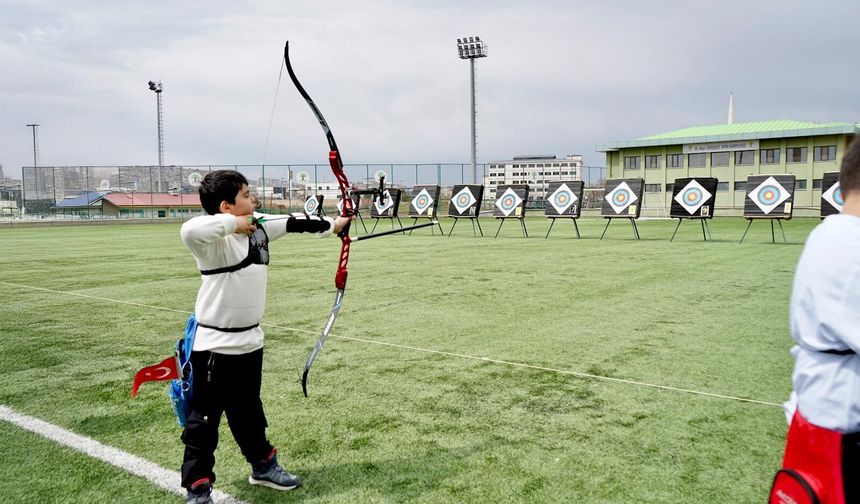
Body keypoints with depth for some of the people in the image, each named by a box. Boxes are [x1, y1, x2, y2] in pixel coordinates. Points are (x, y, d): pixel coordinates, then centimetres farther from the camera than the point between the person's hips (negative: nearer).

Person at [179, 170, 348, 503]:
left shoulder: (260, 227, 2)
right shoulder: (216, 241, -22)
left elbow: (293, 223, 17)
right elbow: (190, 230, -44)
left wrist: (331, 225, 28)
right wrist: (232, 224, -30)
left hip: (249, 341, 8)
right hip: (215, 346, -8)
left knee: (248, 411, 25)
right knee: (204, 419, 7)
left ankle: (263, 466, 42)